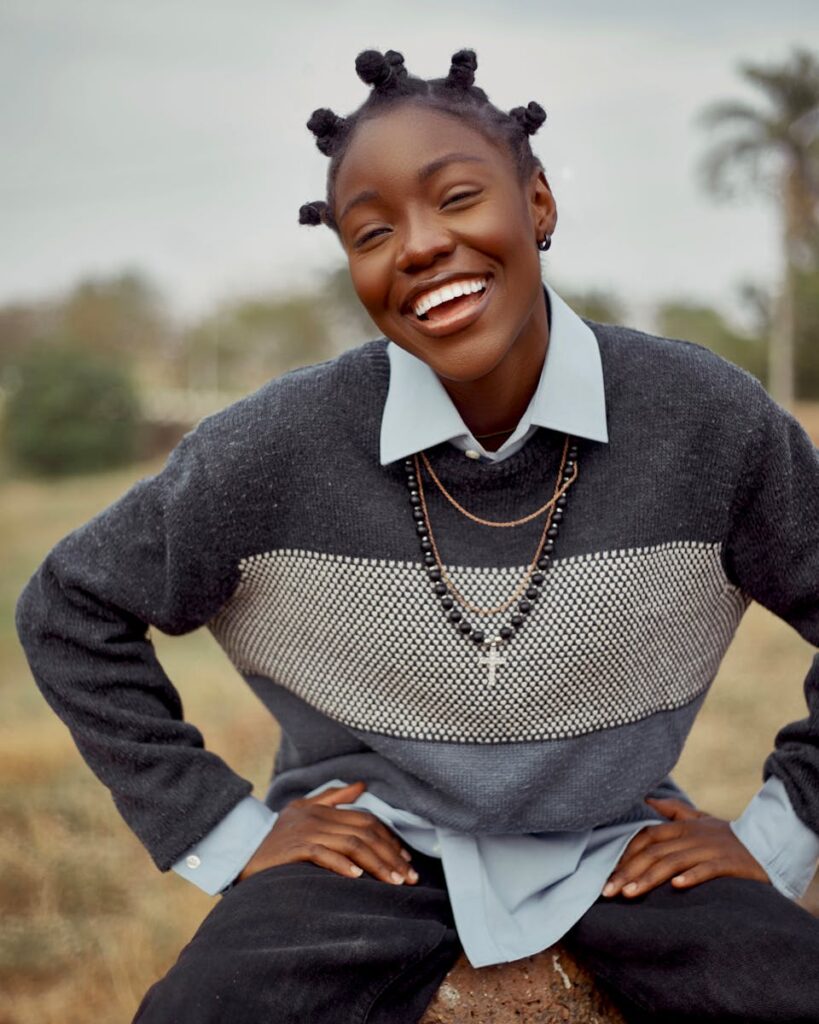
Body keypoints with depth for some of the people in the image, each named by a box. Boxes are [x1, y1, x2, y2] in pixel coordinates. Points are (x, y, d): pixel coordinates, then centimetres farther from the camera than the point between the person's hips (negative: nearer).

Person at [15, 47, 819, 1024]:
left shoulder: (707, 420, -12)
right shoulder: (274, 448, -14)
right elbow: (70, 606, -1)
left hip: (620, 850, 2)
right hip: (376, 845, -1)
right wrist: (223, 832, -2)